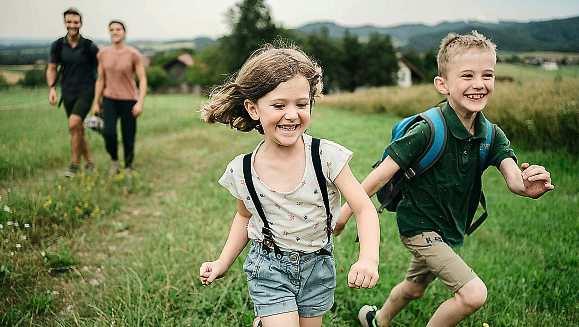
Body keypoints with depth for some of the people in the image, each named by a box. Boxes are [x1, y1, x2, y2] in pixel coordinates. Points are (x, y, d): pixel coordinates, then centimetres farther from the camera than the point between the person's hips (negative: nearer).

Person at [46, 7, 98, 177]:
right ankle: (89, 163, 25)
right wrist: (52, 88, -8)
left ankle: (74, 164, -9)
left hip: (86, 92, -4)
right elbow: (51, 69, 7)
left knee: (74, 124, -21)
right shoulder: (57, 45, 2)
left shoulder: (89, 46, -7)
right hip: (68, 93, 4)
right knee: (78, 130, 10)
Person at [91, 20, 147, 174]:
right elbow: (100, 80, 8)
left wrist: (140, 103, -18)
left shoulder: (134, 54, -9)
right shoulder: (103, 54, 2)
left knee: (128, 137, 0)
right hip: (109, 99, 2)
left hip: (129, 101, -2)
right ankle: (114, 159, 10)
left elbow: (143, 80, -9)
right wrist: (95, 103, 7)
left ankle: (128, 167, 23)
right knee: (108, 132, -17)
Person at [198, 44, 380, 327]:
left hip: (317, 265, 1)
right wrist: (222, 263, 1)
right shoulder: (242, 171, -11)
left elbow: (365, 209, -19)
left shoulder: (327, 156, -18)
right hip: (269, 269, -1)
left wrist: (368, 259, -35)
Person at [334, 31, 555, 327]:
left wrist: (528, 186, -44)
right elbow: (384, 172, -23)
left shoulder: (492, 136, -8)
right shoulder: (428, 130, -27)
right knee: (474, 294, -15)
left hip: (450, 228, 7)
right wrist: (346, 211, -18)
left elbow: (513, 177, -20)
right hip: (418, 225, -7)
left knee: (414, 288, 27)